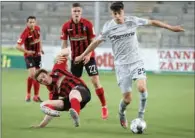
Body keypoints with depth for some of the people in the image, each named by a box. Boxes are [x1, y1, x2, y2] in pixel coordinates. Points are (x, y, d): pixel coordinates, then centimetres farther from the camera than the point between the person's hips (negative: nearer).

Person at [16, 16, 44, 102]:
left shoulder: (37, 29, -4)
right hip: (29, 55, -6)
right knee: (32, 74, -19)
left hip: (37, 55, 6)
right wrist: (27, 51, -30)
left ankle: (36, 96, 17)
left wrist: (40, 48, 15)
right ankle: (28, 94, 0)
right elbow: (18, 46, -24)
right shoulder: (25, 33, -23)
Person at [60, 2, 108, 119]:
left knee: (96, 81, -10)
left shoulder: (88, 24, -10)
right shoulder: (66, 26, -4)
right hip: (75, 57, 3)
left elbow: (93, 41, -6)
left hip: (88, 56, -3)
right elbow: (64, 43, 6)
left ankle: (104, 107, -2)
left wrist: (88, 54, -18)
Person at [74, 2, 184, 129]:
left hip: (136, 61, 1)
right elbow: (97, 42, 7)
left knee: (142, 88, -24)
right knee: (127, 98, -3)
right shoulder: (108, 27, -5)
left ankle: (141, 116, -3)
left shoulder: (132, 21, -4)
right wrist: (82, 56, 12)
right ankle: (122, 114, 31)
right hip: (121, 65, -1)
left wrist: (171, 28, 9)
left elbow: (152, 22, 6)